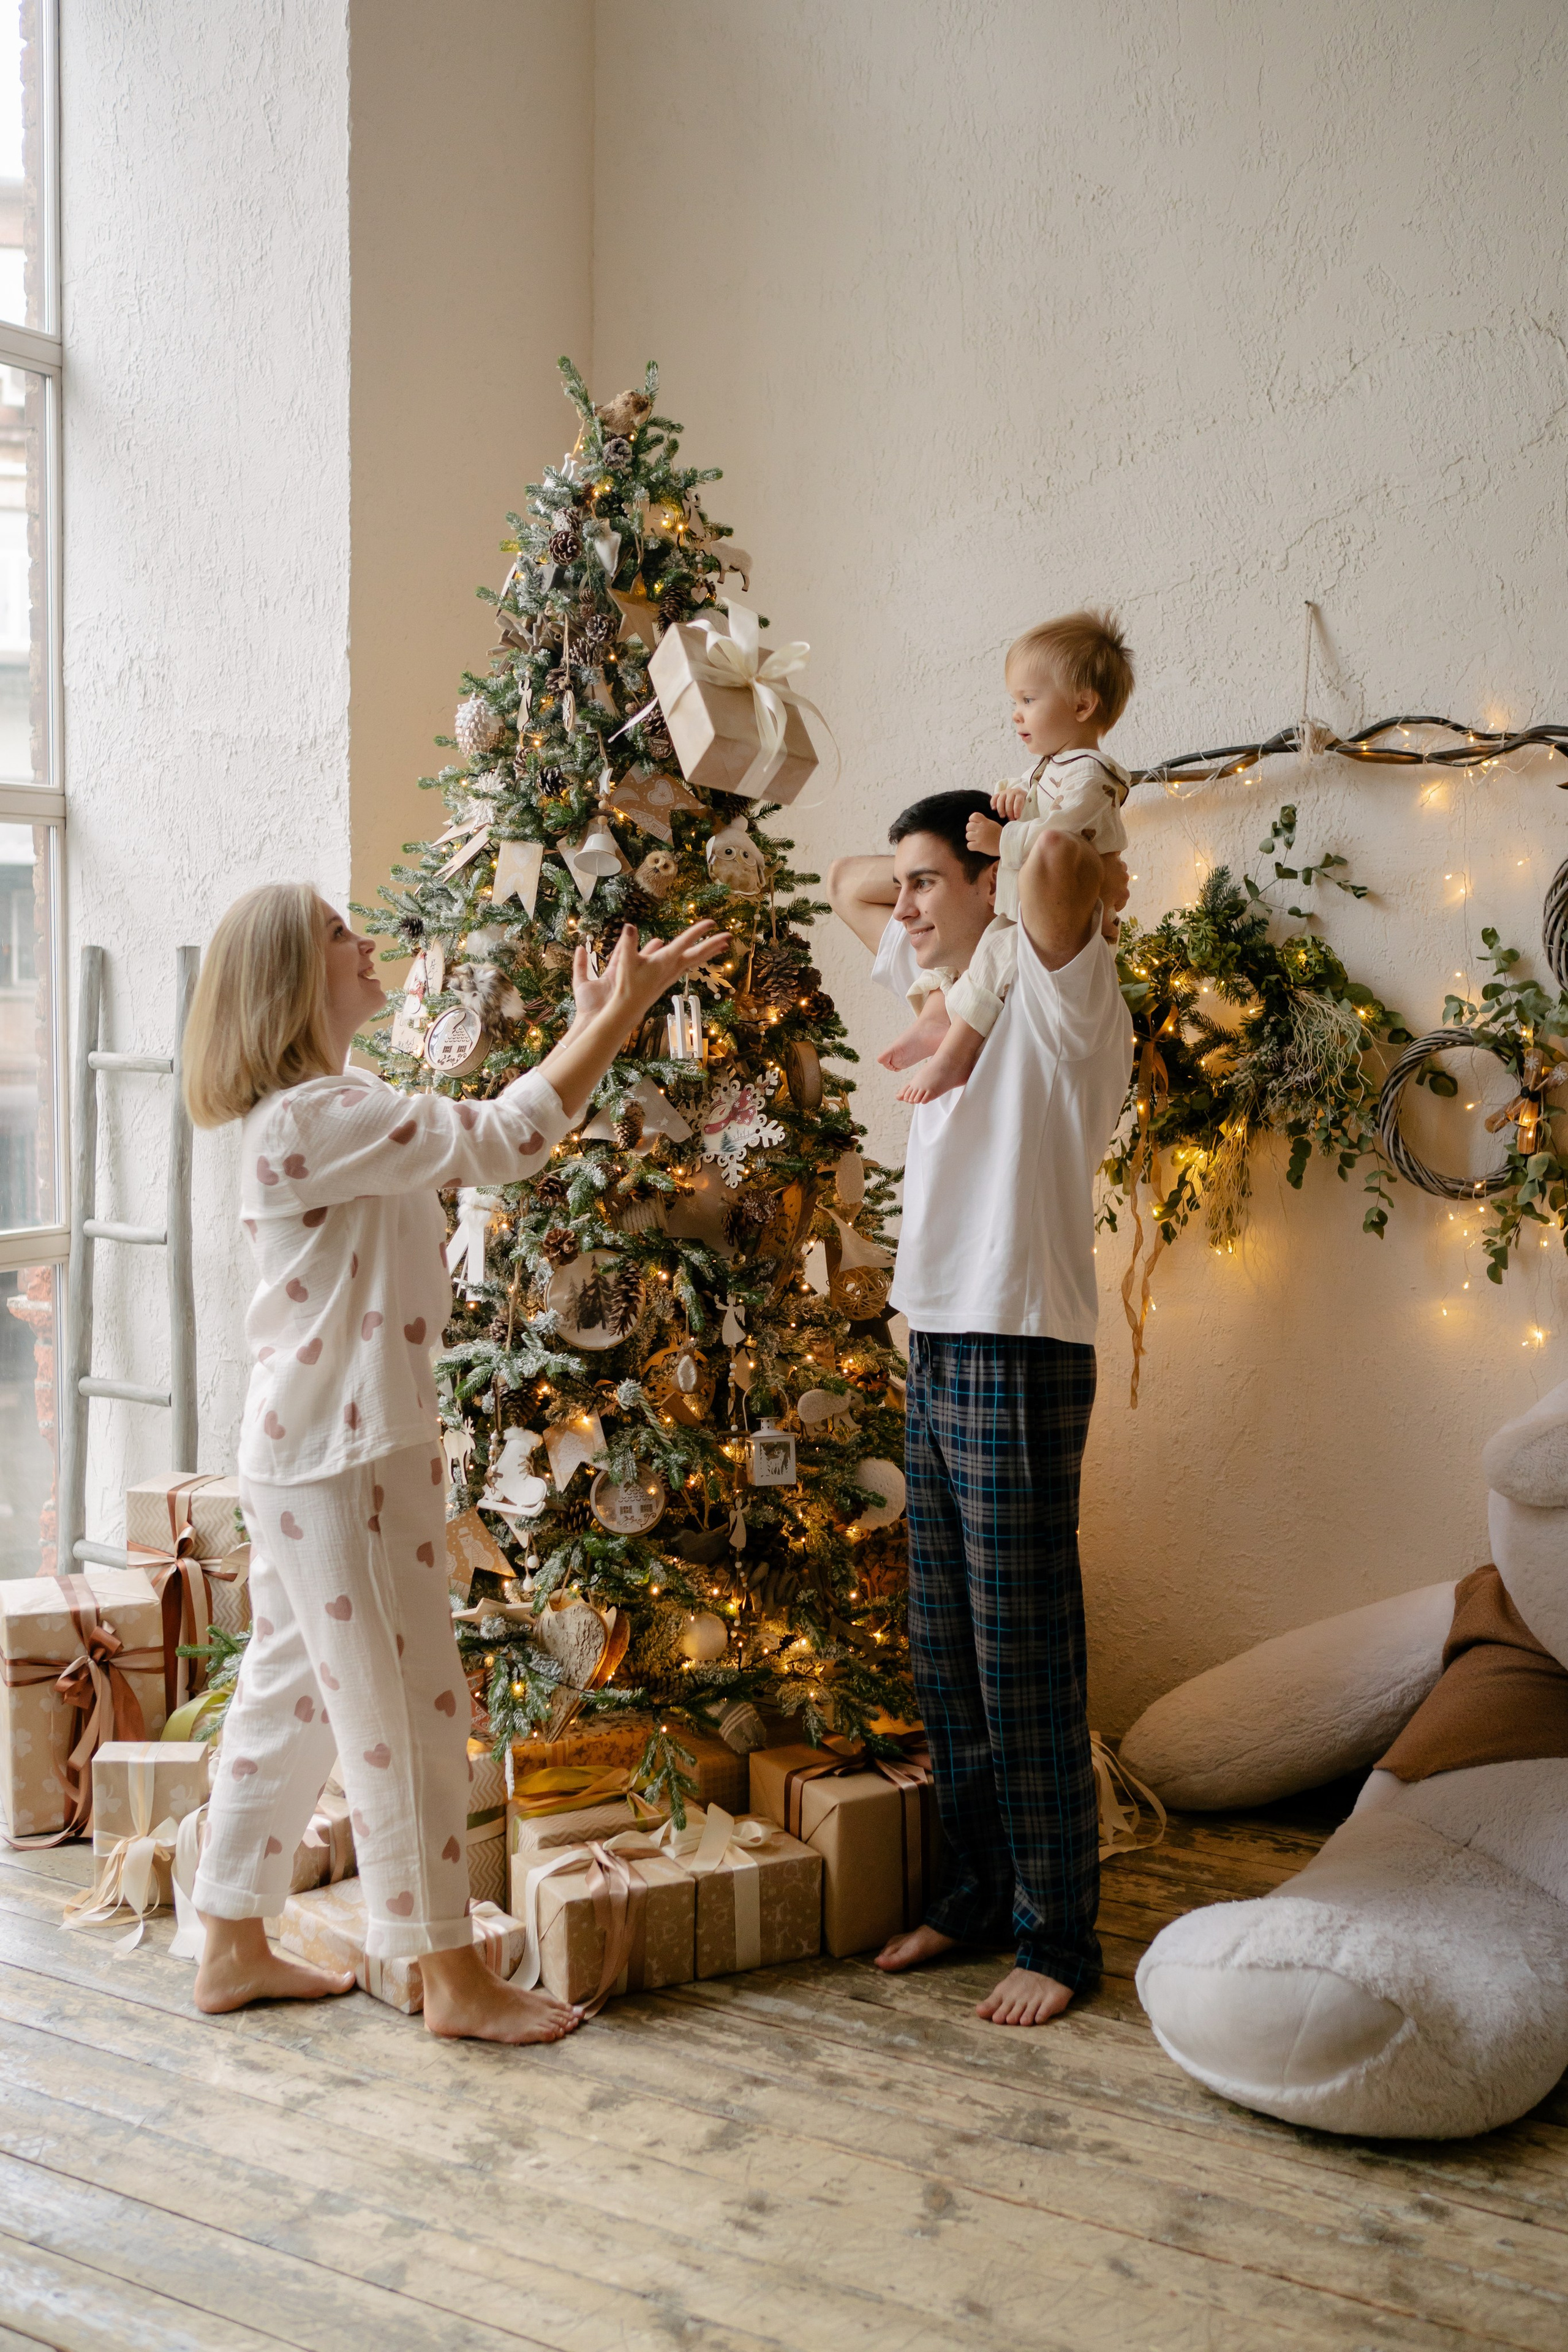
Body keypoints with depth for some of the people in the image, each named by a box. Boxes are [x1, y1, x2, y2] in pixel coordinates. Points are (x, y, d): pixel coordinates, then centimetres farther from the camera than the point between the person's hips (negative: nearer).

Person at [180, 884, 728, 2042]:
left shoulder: (322, 1112, 14)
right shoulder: (319, 1116, -19)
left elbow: (487, 1131, 17)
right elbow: (503, 1140, -22)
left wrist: (592, 1026, 14)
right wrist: (623, 1012, -16)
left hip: (310, 1456, 11)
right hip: (341, 1465, -10)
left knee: (291, 1699, 16)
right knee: (408, 1713, -1)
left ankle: (235, 1948, 28)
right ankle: (455, 1978, 11)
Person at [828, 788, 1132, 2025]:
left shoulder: (1060, 991, -9)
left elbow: (1056, 859, -28)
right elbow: (845, 883, 28)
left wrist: (1078, 870, -6)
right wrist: (921, 866, 13)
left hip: (1020, 1358, -9)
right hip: (937, 1353, 9)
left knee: (1027, 1664, -2)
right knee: (945, 1658, 15)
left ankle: (1060, 1936, 10)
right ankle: (981, 1892, 28)